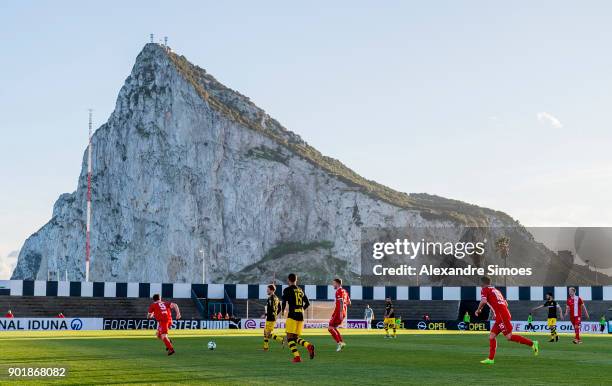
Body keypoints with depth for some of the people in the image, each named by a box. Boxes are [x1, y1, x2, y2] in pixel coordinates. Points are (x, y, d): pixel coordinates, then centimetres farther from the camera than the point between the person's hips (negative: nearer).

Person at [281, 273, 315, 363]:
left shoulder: (287, 290, -1)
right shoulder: (301, 290, 17)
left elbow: (284, 302, -8)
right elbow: (307, 303, 18)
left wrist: (283, 311, 11)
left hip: (292, 316, -6)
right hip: (301, 316, 6)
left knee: (289, 338, -3)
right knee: (296, 338, 12)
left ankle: (297, 357, -18)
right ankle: (309, 345, -17)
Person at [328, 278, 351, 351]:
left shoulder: (339, 291, -11)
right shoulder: (344, 291, 16)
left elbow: (341, 302, -21)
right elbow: (349, 303, 20)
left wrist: (341, 313, -25)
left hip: (338, 312, -9)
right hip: (344, 312, 9)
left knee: (330, 328, -5)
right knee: (334, 328, 17)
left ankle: (339, 343, -13)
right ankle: (342, 342, 9)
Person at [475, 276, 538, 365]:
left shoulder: (485, 290, 0)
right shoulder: (496, 290, 24)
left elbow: (483, 301, -19)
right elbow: (506, 303, 22)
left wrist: (478, 310, -4)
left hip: (501, 316, -9)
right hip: (505, 314, 9)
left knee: (509, 336, -9)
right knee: (492, 335, 9)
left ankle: (532, 343, -12)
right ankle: (491, 359, 7)